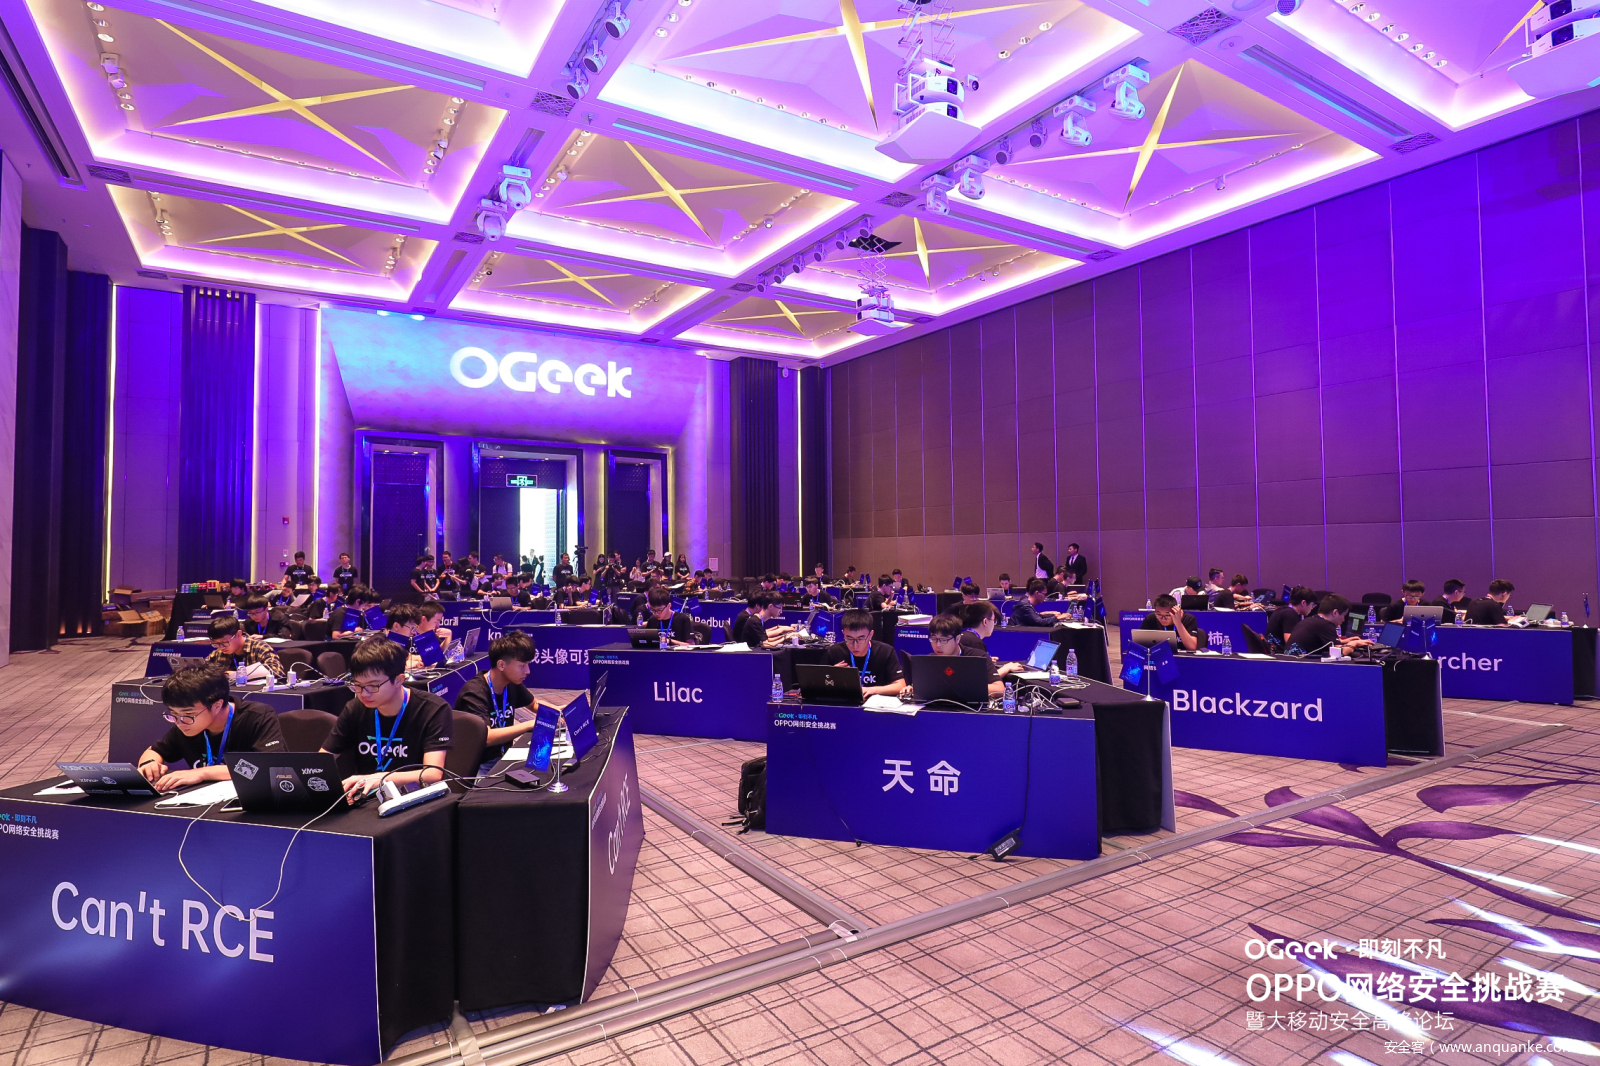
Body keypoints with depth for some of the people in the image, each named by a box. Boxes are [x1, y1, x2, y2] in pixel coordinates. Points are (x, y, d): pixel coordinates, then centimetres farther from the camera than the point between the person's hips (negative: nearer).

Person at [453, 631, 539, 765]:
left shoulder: (512, 684, 0)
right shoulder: (474, 693, -21)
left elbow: (534, 703, 20)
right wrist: (529, 725, -31)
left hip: (504, 756, 7)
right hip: (479, 765, -7)